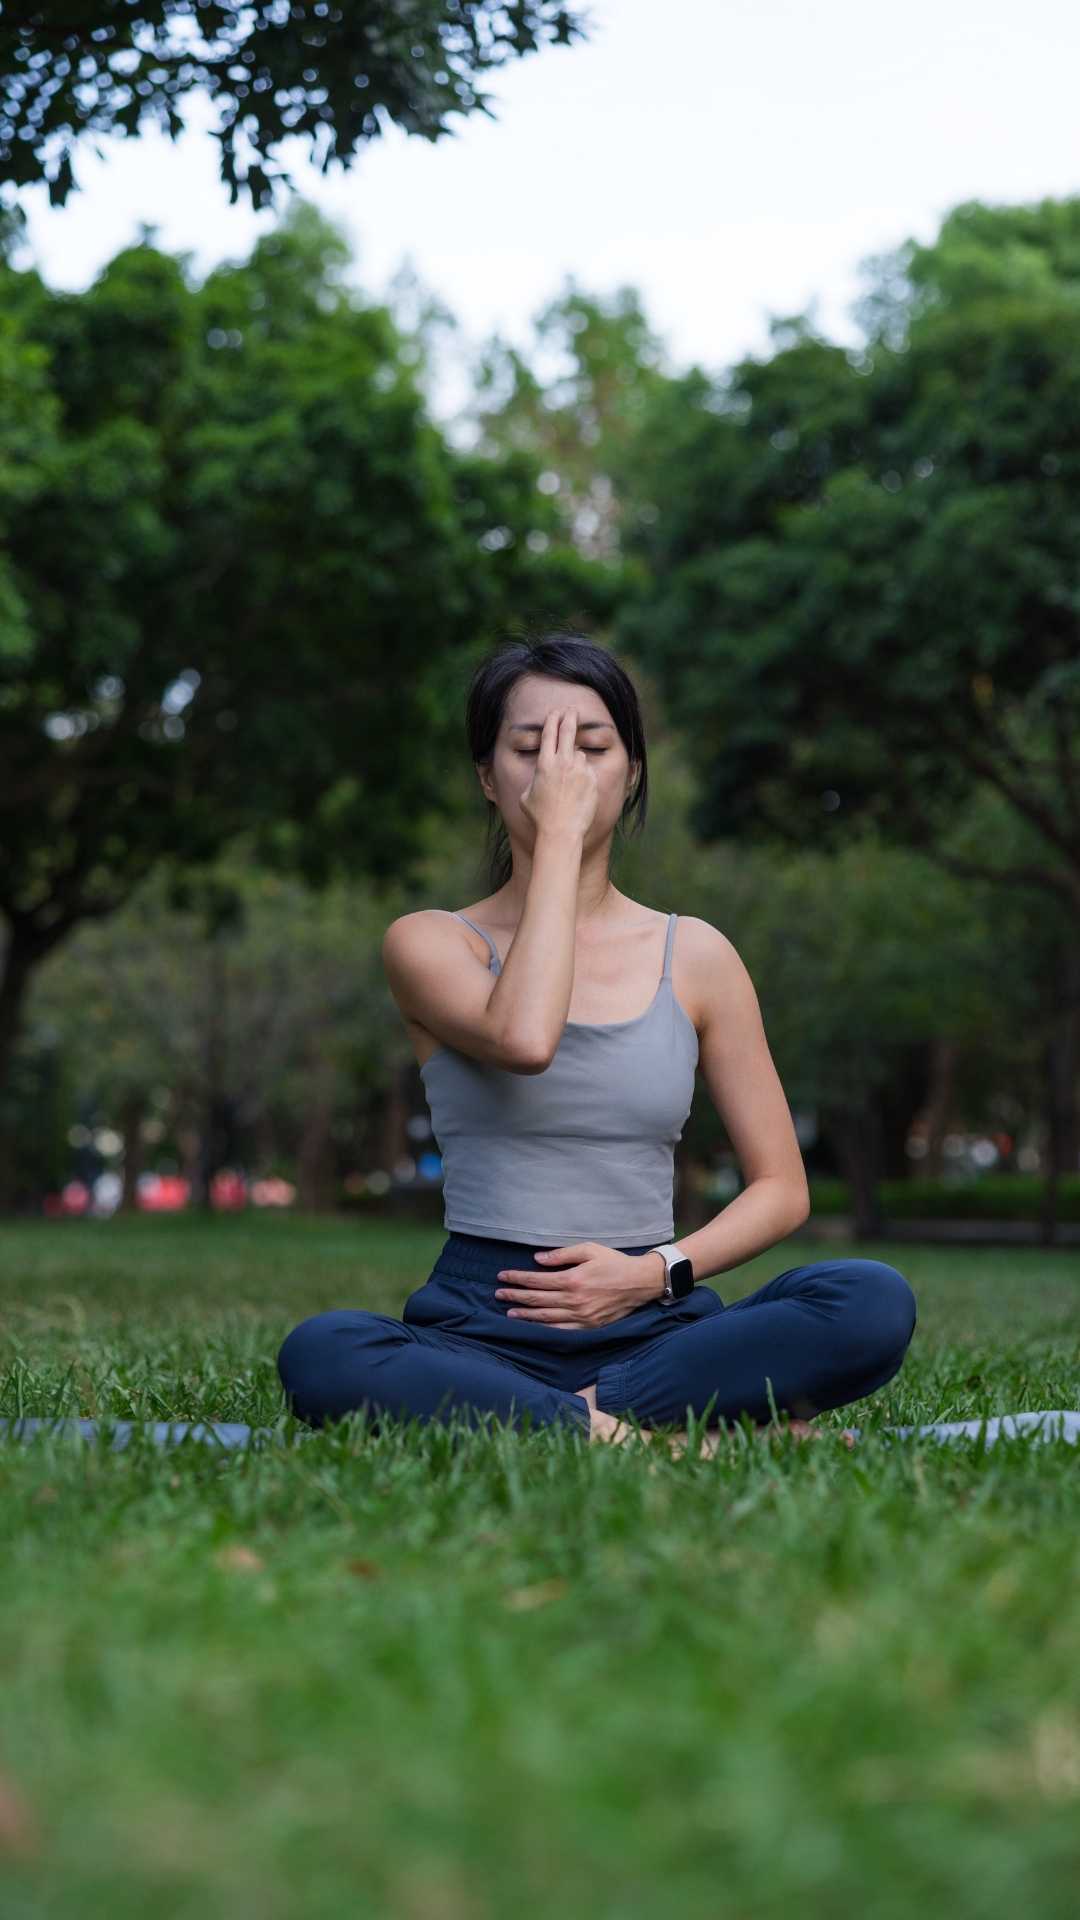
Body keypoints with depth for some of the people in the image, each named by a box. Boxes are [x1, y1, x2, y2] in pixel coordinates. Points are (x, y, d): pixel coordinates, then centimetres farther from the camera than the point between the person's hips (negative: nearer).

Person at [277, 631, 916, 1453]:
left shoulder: (694, 955, 11)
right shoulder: (431, 943, 4)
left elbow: (782, 1189, 11)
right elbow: (524, 1039, -21)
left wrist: (653, 1271, -7)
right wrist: (558, 835, -12)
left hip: (652, 1323, 2)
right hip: (481, 1325, -2)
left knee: (875, 1299, -27)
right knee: (319, 1354, -36)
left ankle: (588, 1415, -26)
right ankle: (652, 1435, -32)